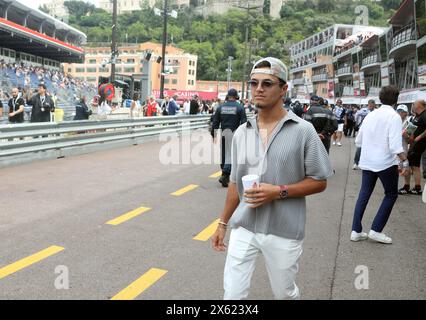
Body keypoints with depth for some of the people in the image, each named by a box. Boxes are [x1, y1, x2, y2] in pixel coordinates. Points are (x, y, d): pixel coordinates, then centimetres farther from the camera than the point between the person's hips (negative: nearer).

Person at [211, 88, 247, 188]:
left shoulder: (221, 107, 4)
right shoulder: (240, 107, -4)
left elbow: (215, 122, 6)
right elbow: (244, 123, -6)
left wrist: (213, 134, 13)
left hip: (223, 134, 4)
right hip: (235, 134, -3)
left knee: (223, 154, 15)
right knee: (231, 154, -3)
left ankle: (226, 175, 26)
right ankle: (224, 175, -15)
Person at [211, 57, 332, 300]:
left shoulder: (302, 131, -9)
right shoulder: (241, 133, 4)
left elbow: (319, 181, -6)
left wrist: (279, 192, -19)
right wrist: (223, 223, 15)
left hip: (283, 232, -3)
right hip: (243, 228, 3)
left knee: (285, 293, 16)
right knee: (233, 293, 6)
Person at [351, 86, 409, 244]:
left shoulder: (370, 115, 6)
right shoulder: (394, 117, -12)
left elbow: (358, 141, 11)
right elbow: (395, 145, -21)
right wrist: (404, 161, -14)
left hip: (367, 162, 6)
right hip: (386, 163, -6)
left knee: (364, 194, 12)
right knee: (391, 194, 11)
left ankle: (356, 231, 12)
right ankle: (376, 230, 7)